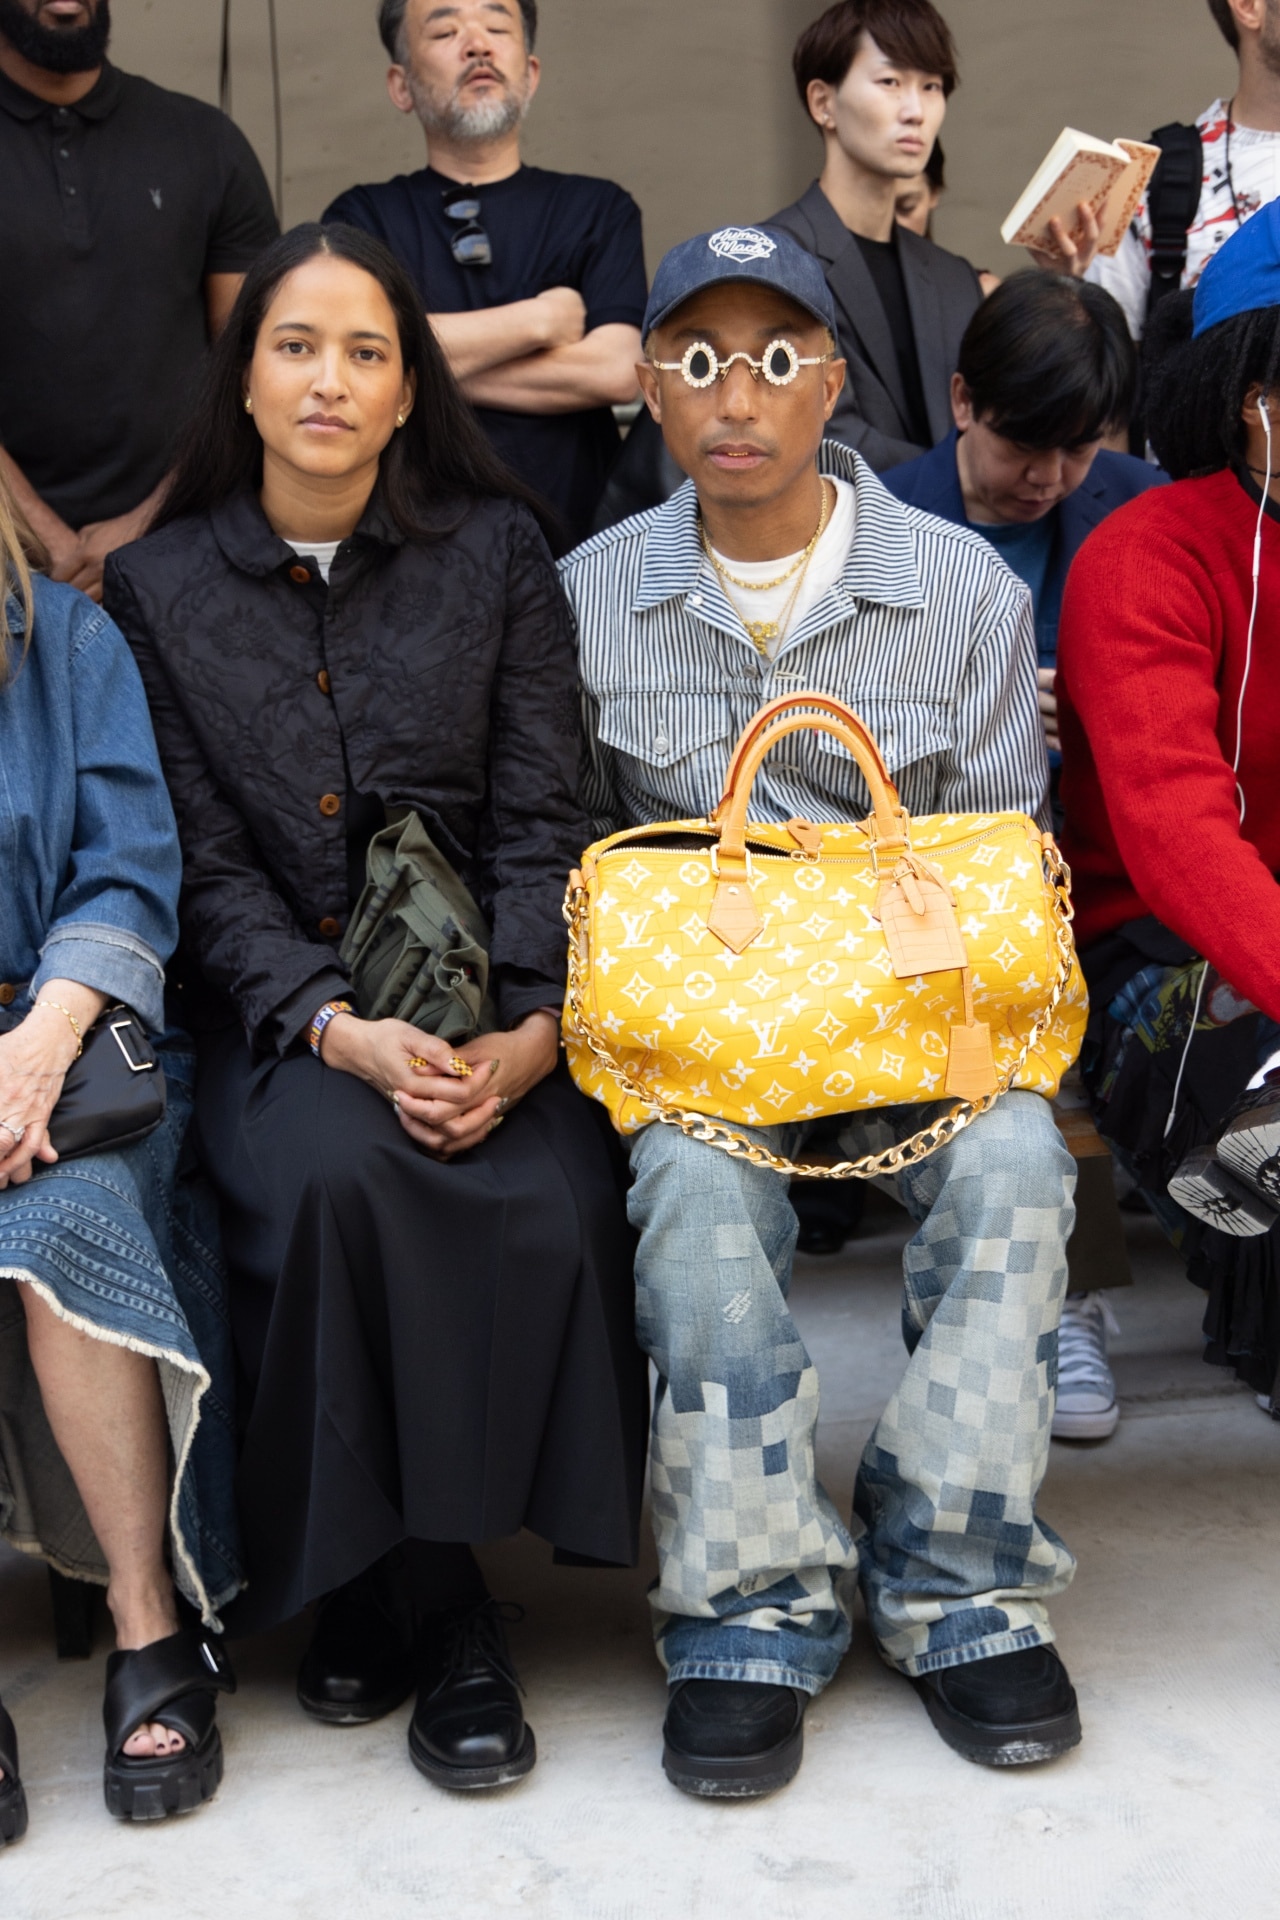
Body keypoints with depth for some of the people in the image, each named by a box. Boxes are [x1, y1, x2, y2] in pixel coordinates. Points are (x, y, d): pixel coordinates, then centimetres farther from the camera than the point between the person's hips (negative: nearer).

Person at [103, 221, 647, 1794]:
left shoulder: (495, 553, 7)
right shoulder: (161, 587, 6)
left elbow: (540, 817, 2)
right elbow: (205, 867, 0)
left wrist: (532, 1024, -16)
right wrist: (341, 1029, -17)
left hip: (483, 985, 1)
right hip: (280, 1005, 0)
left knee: (555, 1205, -29)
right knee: (336, 1179, -33)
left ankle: (404, 1574, -6)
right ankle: (430, 1588, -12)